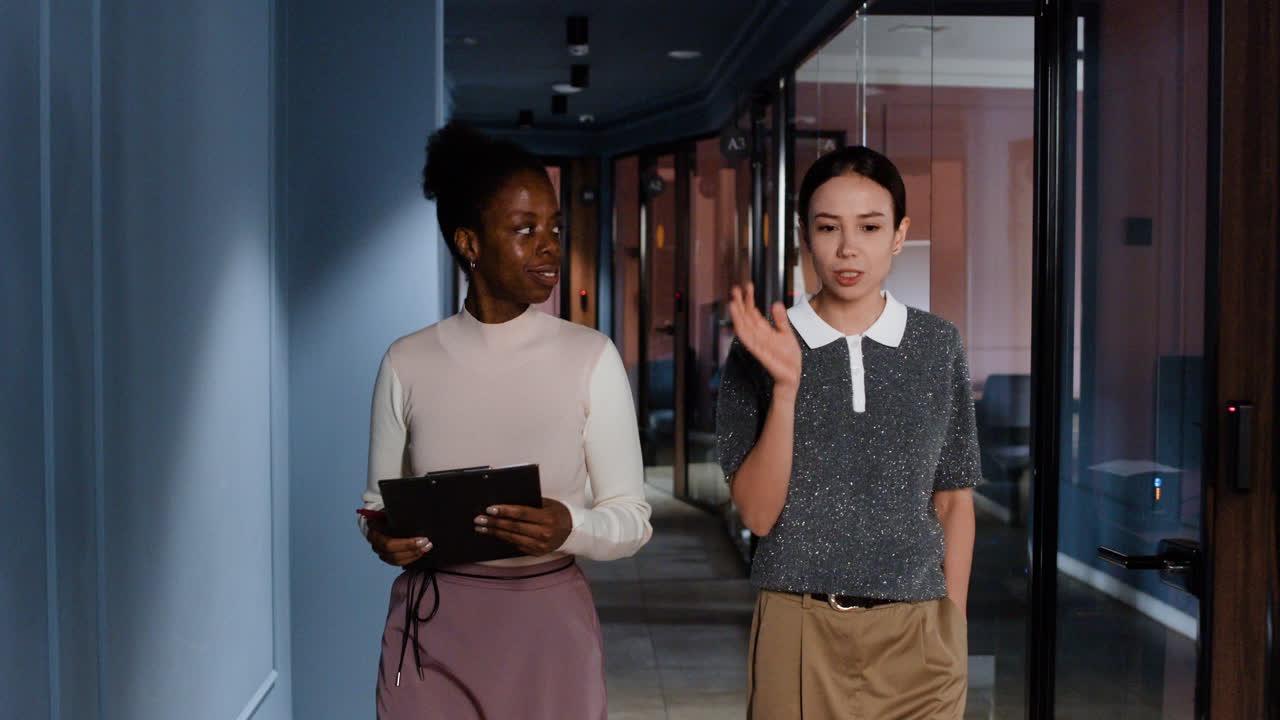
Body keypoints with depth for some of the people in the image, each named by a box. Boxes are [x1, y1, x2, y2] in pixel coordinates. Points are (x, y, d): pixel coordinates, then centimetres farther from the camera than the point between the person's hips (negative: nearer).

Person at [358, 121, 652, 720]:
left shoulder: (591, 357, -6)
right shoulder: (408, 362, -2)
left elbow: (632, 517, -5)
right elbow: (380, 502, 7)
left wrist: (569, 528, -24)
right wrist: (381, 535, -15)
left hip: (547, 626, -1)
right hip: (431, 627, 1)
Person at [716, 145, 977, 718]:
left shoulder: (937, 345, 2)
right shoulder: (761, 350, -3)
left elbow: (953, 501, 7)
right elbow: (757, 514, -7)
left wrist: (953, 628, 4)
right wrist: (786, 388, -18)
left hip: (915, 633, 1)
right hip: (799, 629, -1)